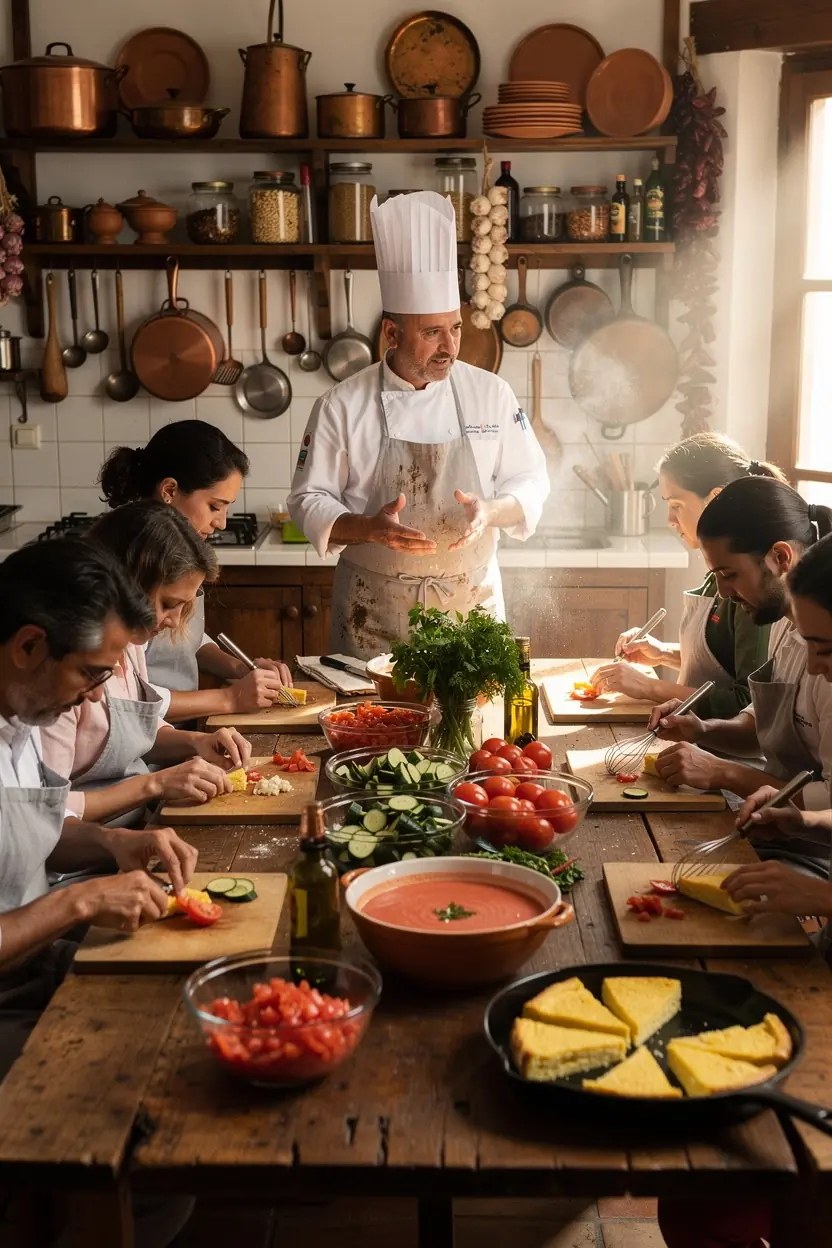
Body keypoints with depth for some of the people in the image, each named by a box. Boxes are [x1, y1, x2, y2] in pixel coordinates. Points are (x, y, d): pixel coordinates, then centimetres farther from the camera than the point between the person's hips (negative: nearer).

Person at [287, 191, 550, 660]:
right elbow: (310, 501, -2)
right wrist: (370, 529, -20)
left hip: (471, 604, 2)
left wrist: (491, 511, -16)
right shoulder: (342, 407, -5)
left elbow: (531, 481, 6)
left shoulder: (491, 393, 1)